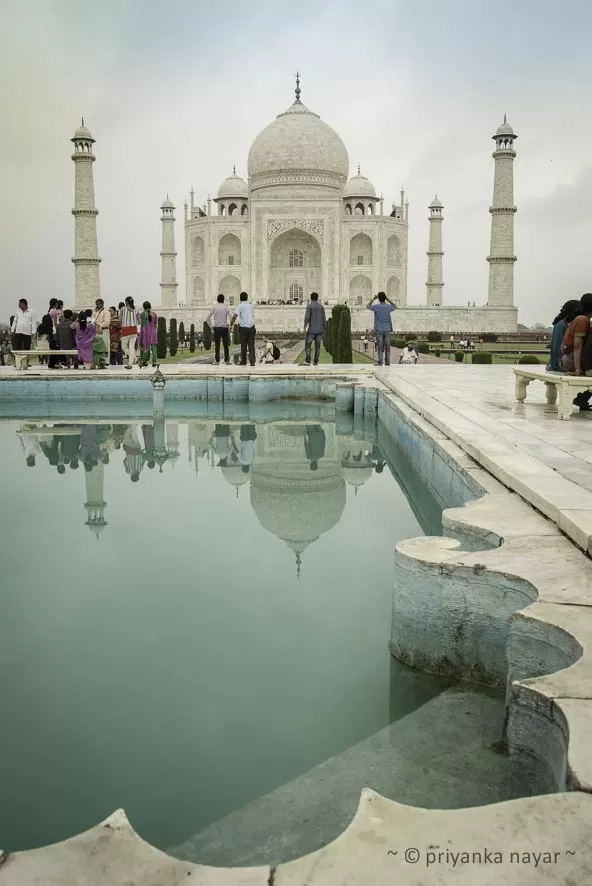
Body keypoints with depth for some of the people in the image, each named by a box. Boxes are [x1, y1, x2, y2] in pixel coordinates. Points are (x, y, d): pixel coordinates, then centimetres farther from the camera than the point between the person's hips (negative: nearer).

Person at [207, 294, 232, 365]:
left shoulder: (214, 307, 3)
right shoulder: (226, 307, 0)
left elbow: (207, 318, 2)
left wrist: (211, 326, 8)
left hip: (216, 328, 1)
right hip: (224, 328, -1)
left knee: (217, 345, 2)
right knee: (226, 345, 6)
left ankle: (217, 361, 0)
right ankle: (226, 360, 6)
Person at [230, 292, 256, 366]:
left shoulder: (240, 306, -4)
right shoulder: (251, 306, 12)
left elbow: (235, 316, -15)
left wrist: (231, 325, -8)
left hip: (243, 327, -3)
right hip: (251, 327, 3)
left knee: (243, 345, 7)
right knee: (251, 345, 1)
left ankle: (243, 361, 15)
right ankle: (252, 361, -8)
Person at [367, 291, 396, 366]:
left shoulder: (376, 307, -7)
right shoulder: (389, 307, -2)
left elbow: (368, 306, 14)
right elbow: (395, 307, 23)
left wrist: (373, 299, 22)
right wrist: (388, 299, 20)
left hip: (379, 330, -1)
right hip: (387, 330, 1)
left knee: (380, 349, -3)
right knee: (387, 349, 4)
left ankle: (380, 364, -7)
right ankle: (387, 364, 3)